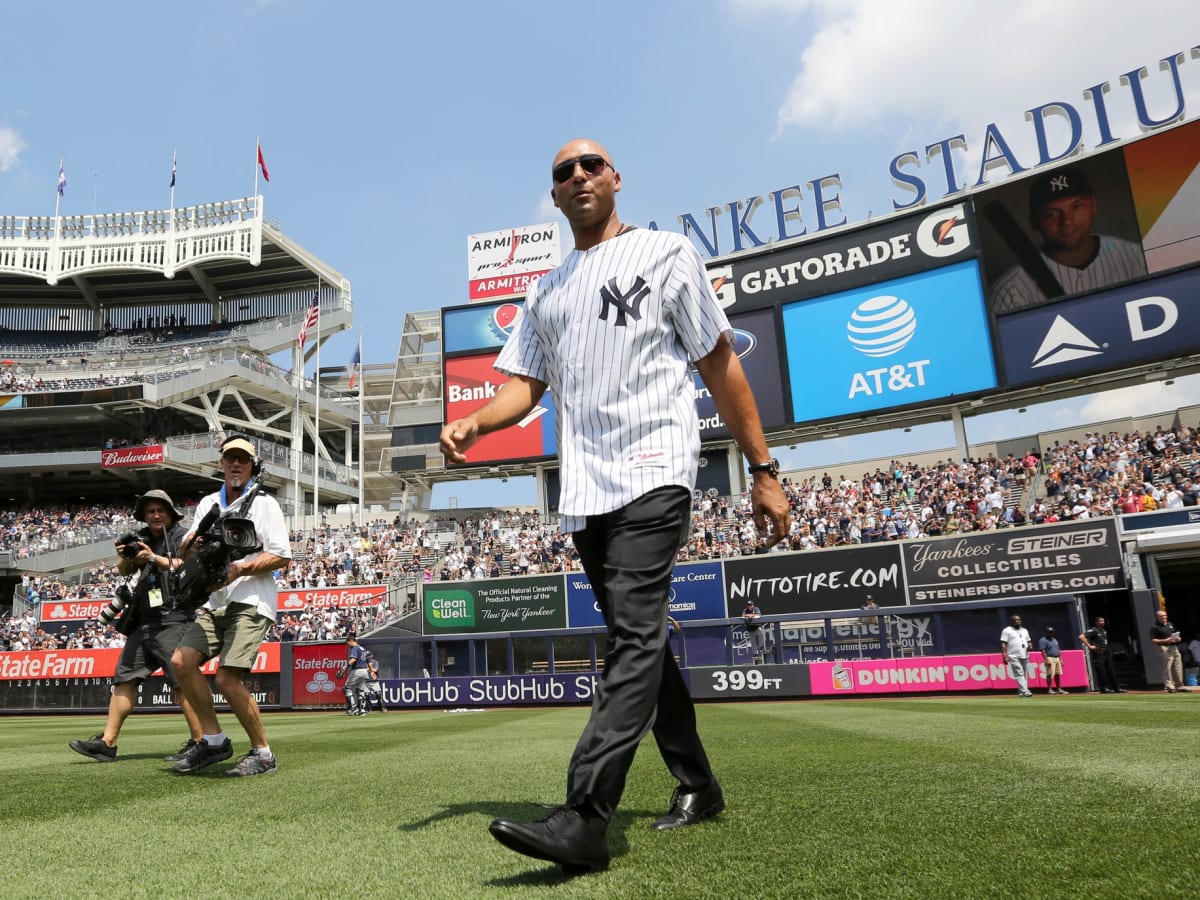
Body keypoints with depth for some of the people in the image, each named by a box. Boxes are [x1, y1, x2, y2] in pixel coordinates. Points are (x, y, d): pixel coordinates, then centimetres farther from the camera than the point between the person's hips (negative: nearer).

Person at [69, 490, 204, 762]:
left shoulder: (181, 535, 0)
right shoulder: (142, 538, 18)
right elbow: (124, 571, 13)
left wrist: (154, 558, -18)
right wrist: (125, 557, -8)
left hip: (173, 619, -7)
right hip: (144, 621, 7)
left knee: (182, 682, -10)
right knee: (125, 678, 5)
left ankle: (199, 742, -7)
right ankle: (107, 742, 9)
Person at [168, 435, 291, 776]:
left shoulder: (264, 503, 1)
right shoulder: (208, 504, 19)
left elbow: (281, 556, -8)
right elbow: (185, 553, 17)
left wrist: (240, 569, -21)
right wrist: (191, 544, -6)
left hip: (251, 603, -7)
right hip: (215, 604, 7)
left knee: (227, 678, -17)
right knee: (181, 661, -7)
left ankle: (262, 752, -1)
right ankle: (214, 741, 8)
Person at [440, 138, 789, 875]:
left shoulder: (666, 253, 6)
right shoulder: (546, 293, 21)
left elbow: (721, 365, 3)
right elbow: (524, 384, 16)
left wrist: (764, 469, -2)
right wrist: (474, 423, -7)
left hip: (654, 475, -6)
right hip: (585, 492, 6)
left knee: (636, 637, -17)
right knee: (639, 643, 10)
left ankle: (584, 821, -19)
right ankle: (698, 786, 24)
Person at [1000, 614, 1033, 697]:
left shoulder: (1024, 630, 18)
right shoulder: (1007, 631, 0)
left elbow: (1028, 641, 24)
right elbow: (1003, 644, -5)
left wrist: (1030, 646, -1)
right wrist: (1005, 656, -14)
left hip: (1025, 656, 6)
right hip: (1014, 656, -6)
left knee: (1025, 674, 4)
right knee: (1019, 674, -13)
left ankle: (1021, 691, 10)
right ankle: (1025, 691, -19)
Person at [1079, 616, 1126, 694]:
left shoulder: (1104, 630, 15)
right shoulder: (1093, 630, -11)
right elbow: (1081, 637, -22)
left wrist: (1108, 648, 20)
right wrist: (1089, 646, -21)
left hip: (1106, 652, 8)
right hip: (1098, 653, -8)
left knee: (1111, 670, 9)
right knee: (1101, 671, -7)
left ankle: (1116, 687, 15)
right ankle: (1103, 688, -1)